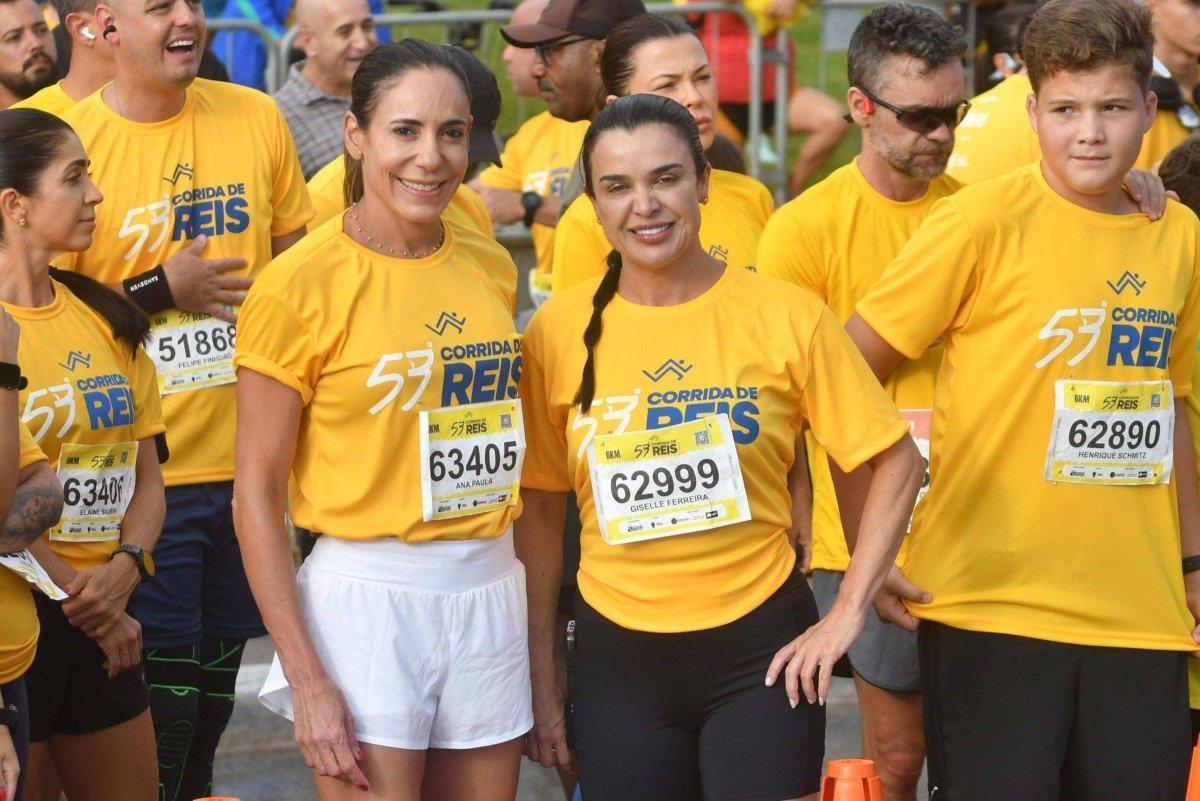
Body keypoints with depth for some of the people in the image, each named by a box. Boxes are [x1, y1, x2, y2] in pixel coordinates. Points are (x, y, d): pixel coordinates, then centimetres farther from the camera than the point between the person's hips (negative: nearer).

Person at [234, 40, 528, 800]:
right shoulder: (303, 282, -9)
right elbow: (257, 489, -8)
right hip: (368, 594, -5)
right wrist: (305, 678, -13)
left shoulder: (491, 267, 7)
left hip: (492, 592, 5)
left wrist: (540, 623, 14)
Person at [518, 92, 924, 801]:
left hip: (758, 644, -1)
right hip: (617, 655, 2)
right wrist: (542, 680, 5)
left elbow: (898, 463, -1)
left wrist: (850, 611, -8)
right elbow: (540, 509, 5)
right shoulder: (559, 332, -3)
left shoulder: (787, 316, -7)